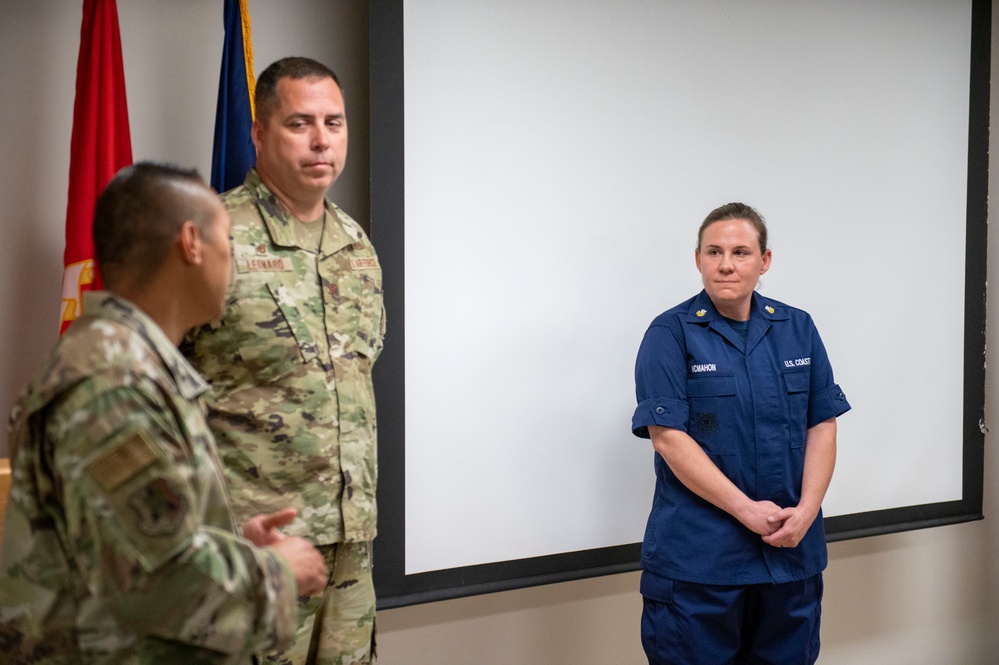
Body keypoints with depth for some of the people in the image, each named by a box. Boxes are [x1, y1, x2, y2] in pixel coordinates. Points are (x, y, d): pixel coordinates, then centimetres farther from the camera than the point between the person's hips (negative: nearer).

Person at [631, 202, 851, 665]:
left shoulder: (799, 330, 9)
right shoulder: (672, 333, -5)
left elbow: (822, 426, 7)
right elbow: (668, 436, -12)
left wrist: (806, 510, -8)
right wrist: (748, 510, -16)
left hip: (792, 552, 4)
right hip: (698, 557, -4)